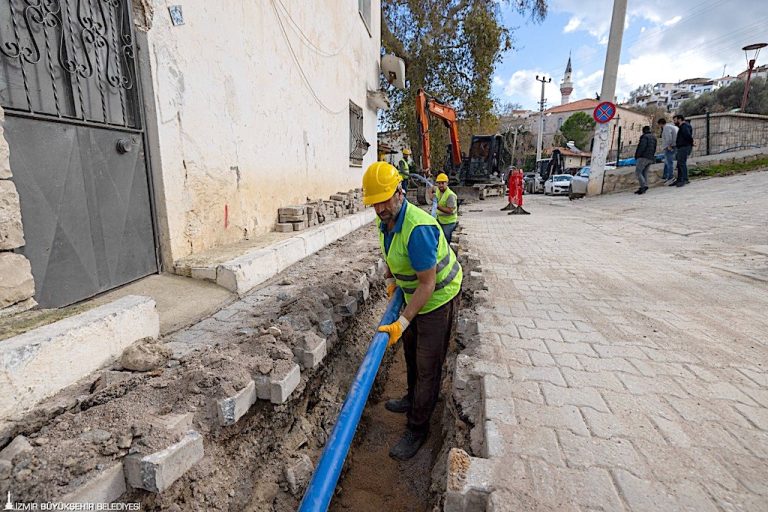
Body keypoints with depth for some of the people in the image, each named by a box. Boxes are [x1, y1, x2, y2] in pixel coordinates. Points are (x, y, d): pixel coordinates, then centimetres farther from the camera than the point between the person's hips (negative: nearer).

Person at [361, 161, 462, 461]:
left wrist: (402, 323, -33)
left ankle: (418, 428, 20)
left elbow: (428, 284, -32)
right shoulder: (385, 221, -5)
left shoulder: (417, 228, -34)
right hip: (415, 293, 10)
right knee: (410, 349, 24)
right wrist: (391, 280, 6)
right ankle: (414, 399, 48)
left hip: (438, 297, -9)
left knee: (427, 365, 2)